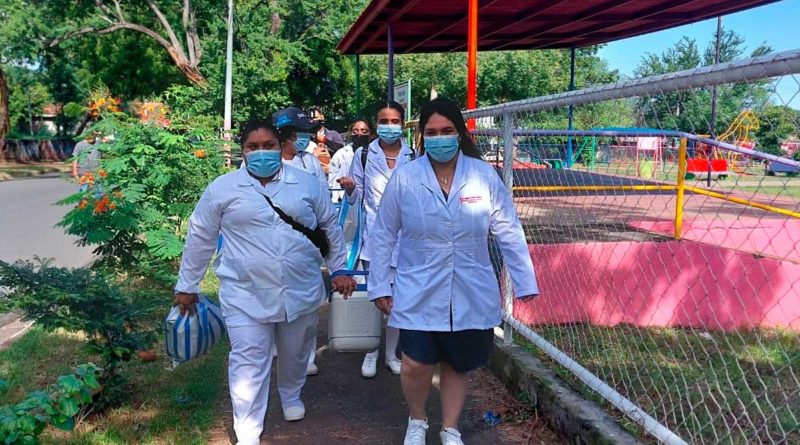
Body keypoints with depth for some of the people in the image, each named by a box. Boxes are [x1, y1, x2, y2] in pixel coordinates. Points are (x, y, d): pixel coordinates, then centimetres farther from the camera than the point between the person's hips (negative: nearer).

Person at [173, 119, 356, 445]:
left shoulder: (306, 183, 2)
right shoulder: (222, 188, -3)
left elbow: (330, 227, 11)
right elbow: (200, 238, 5)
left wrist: (340, 270, 9)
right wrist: (187, 285, 8)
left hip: (301, 289, 3)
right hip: (246, 294, -2)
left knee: (295, 353, 20)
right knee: (249, 362, -3)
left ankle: (291, 395, 49)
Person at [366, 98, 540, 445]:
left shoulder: (484, 175, -6)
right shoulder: (404, 178, -6)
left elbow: (509, 232, -2)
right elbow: (383, 235, 1)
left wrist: (524, 282, -2)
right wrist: (379, 285, 1)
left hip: (471, 294, 1)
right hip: (419, 293, -1)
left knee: (457, 365, 15)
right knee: (416, 365, -5)